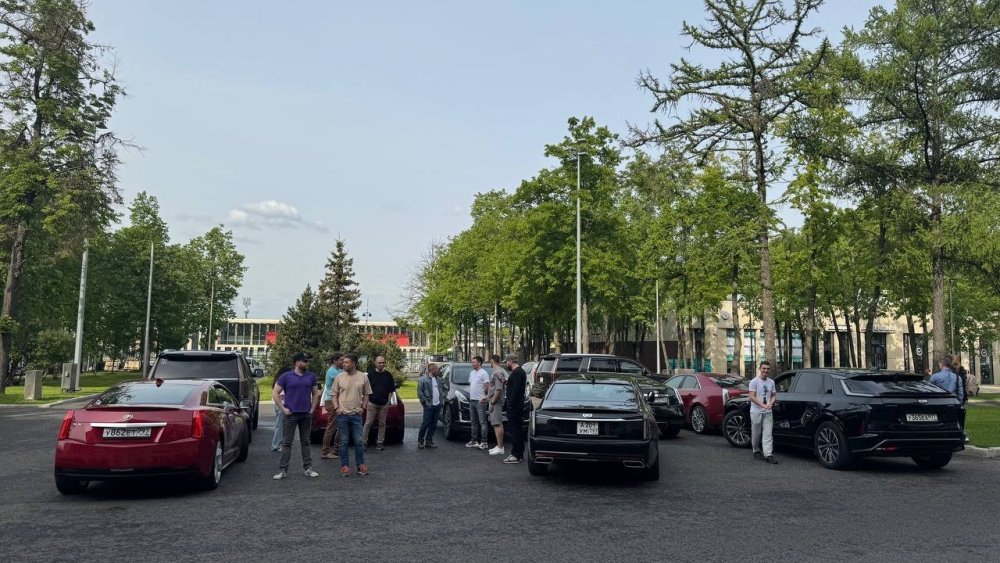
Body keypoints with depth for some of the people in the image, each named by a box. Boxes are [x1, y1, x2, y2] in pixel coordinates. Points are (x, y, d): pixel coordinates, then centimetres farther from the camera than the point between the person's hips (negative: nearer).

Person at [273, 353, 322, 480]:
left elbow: (315, 394, 14)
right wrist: (283, 409, -8)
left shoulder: (311, 376, 7)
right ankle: (283, 470, 3)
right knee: (287, 442, 0)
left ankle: (308, 468, 16)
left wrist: (312, 409, 3)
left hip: (306, 414, 3)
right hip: (291, 414, -3)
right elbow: (276, 393, -1)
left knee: (305, 441, 11)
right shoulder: (286, 376, -2)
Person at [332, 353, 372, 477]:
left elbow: (366, 394, 9)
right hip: (342, 414, 0)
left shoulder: (363, 377, 0)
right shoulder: (339, 377, 0)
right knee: (344, 442, 5)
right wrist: (336, 408, -5)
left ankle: (360, 465, 15)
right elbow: (334, 394, 6)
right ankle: (345, 466, 14)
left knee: (359, 441, 3)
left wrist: (363, 407, 0)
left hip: (356, 415, 0)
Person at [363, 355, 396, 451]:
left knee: (382, 424, 6)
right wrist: (367, 400, -1)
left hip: (384, 404, 2)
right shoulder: (371, 374, 1)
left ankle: (379, 443, 13)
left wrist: (388, 400, 3)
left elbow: (391, 390, 10)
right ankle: (364, 442, 3)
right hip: (372, 403, -2)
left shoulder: (388, 375, 6)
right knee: (368, 423, -3)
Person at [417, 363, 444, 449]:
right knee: (426, 423, -7)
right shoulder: (423, 379, -7)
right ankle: (420, 441, 6)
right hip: (429, 405, -7)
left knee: (434, 424, 8)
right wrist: (425, 401, -12)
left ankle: (429, 441, 15)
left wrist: (442, 397, 9)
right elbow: (419, 392, -9)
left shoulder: (438, 379, 15)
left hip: (437, 405, 7)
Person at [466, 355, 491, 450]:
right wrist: (470, 395, 12)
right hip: (472, 400, 9)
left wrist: (485, 397, -17)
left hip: (480, 401, -9)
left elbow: (487, 387, -12)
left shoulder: (483, 373, -9)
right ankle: (473, 441, 20)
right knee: (473, 422, 13)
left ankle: (484, 442, -4)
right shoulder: (472, 373, 17)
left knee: (482, 422, -6)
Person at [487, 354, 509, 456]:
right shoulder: (502, 371, 14)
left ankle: (500, 448, -9)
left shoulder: (497, 372, -17)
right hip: (498, 401, 11)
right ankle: (499, 446, 20)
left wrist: (493, 401, -18)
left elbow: (498, 389, -23)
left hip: (496, 401, -11)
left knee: (497, 424, -9)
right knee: (498, 424, 14)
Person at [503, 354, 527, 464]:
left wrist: (510, 405, -22)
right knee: (518, 431, 15)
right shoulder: (521, 372, 17)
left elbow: (516, 390, -24)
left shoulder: (516, 373, -16)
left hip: (514, 407, -11)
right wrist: (507, 382, 16)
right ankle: (520, 454, 21)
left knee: (515, 431, -7)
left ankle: (515, 455, -5)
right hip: (519, 406, 11)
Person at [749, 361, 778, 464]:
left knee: (768, 434, -3)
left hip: (768, 412, 4)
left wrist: (771, 403, -7)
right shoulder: (754, 381, -7)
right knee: (756, 433, 6)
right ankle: (756, 451, 24)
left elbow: (774, 395, 15)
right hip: (756, 411, -4)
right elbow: (752, 397, -13)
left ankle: (768, 454, -7)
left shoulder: (771, 382, 10)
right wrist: (763, 405, -23)